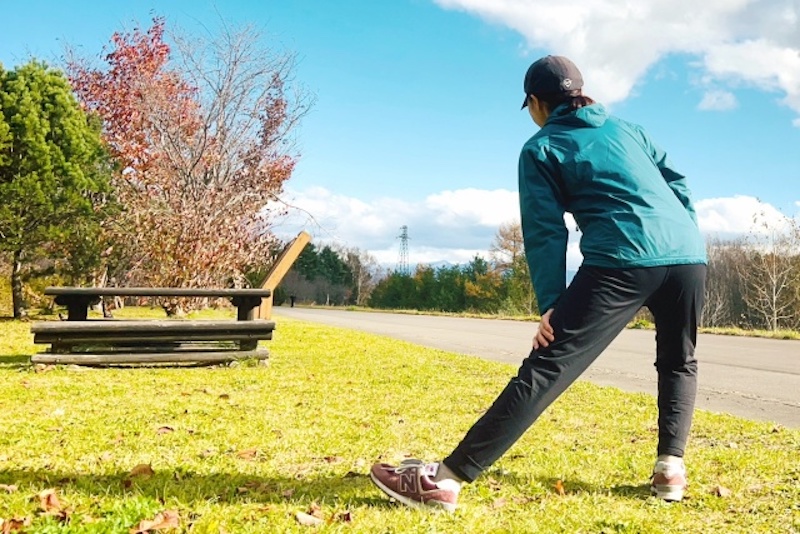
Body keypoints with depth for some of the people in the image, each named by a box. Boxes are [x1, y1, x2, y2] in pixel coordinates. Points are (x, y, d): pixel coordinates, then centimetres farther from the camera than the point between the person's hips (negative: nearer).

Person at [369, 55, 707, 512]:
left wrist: (551, 305, -2)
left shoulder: (541, 148, 14)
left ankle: (446, 478, -13)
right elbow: (680, 184, 23)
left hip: (622, 261, -5)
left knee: (546, 369, -11)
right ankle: (671, 467, 17)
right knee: (678, 362, 28)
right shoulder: (627, 128, 28)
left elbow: (545, 230, 3)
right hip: (689, 253, 5)